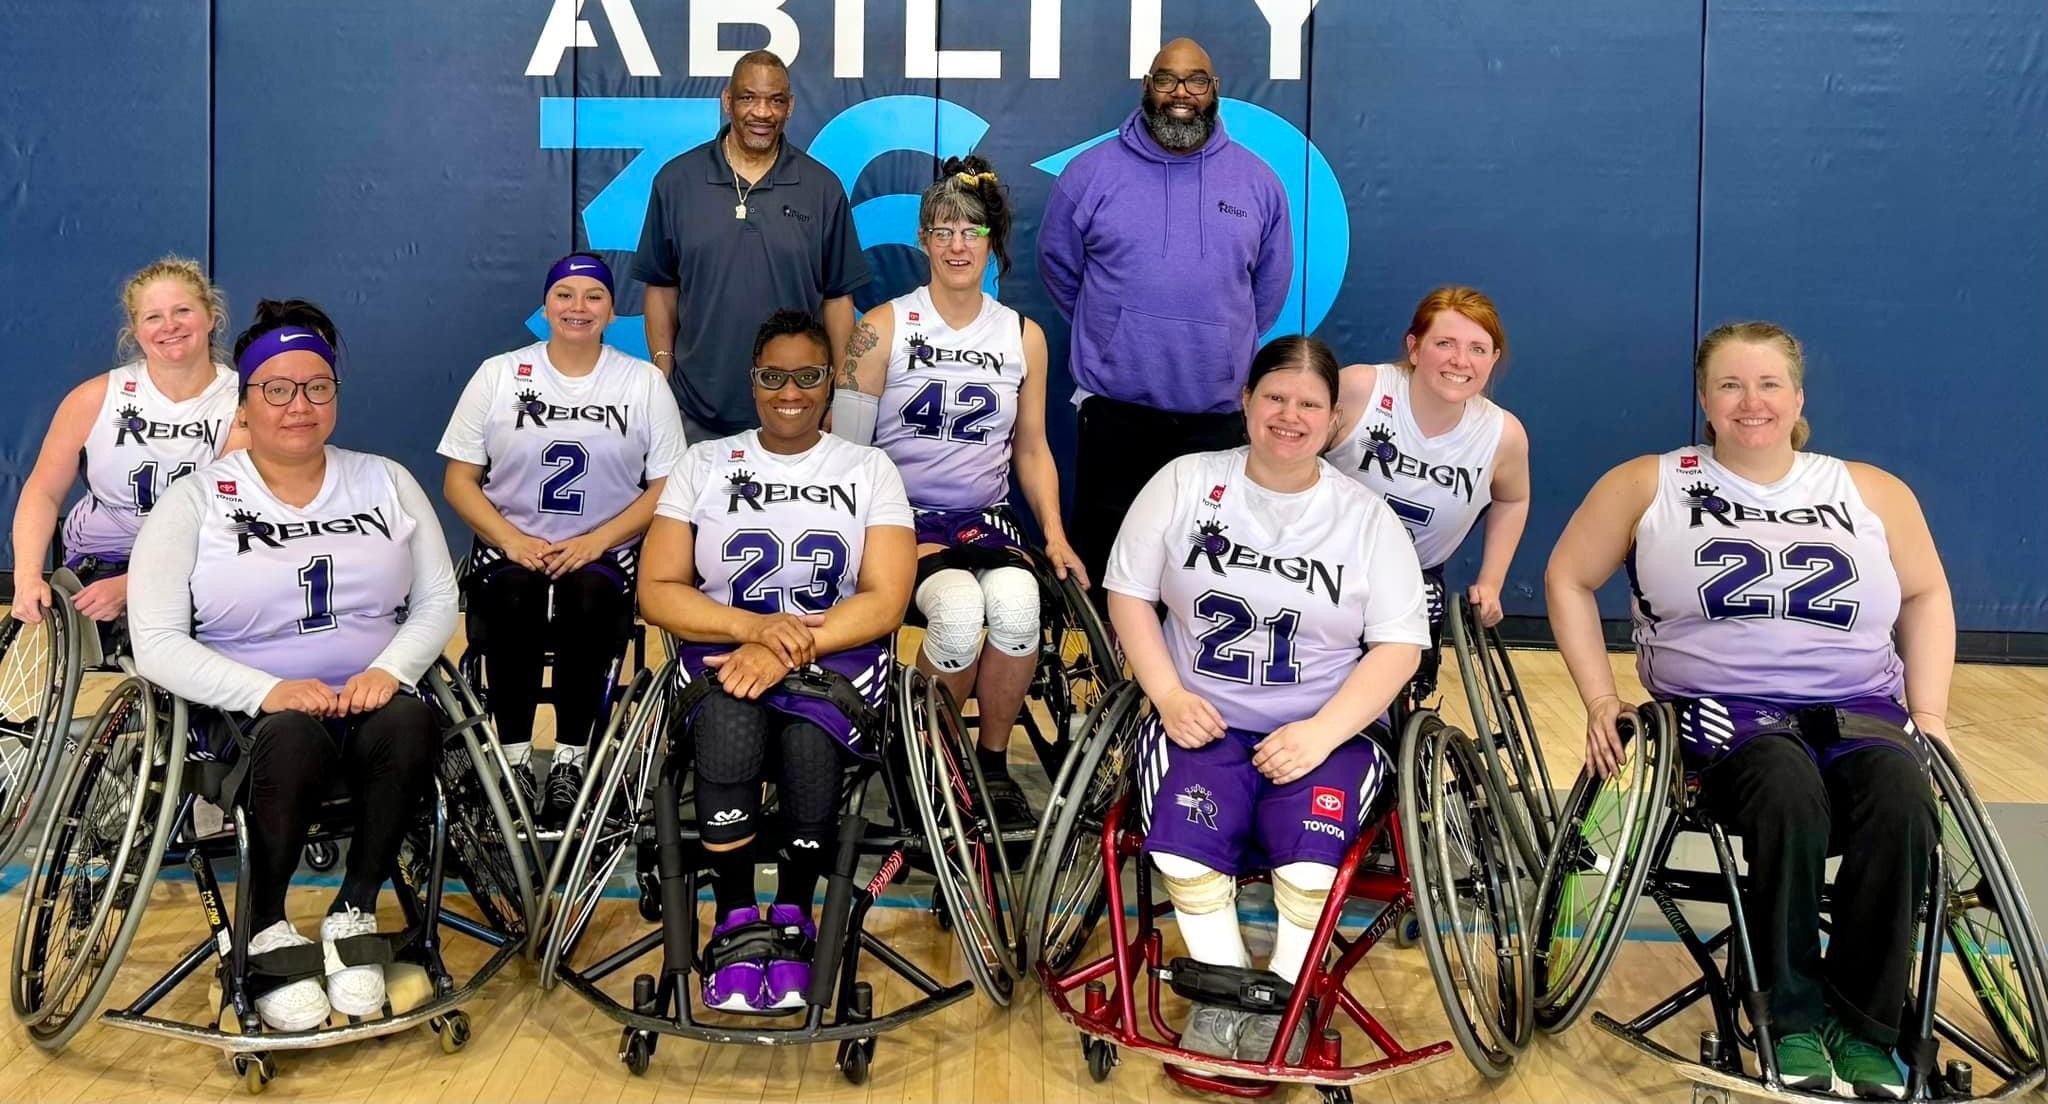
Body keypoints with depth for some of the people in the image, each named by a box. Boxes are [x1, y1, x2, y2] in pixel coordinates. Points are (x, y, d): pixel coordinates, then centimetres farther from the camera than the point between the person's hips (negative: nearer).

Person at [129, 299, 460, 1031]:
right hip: (245, 710, -2)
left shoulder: (386, 483, 10)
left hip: (370, 697, 2)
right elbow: (158, 644, -6)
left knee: (409, 725, -34)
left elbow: (438, 601, 7)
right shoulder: (195, 501, 2)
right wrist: (269, 691, -21)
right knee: (295, 738, -37)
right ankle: (266, 930, -11)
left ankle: (353, 915, -12)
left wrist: (390, 670, -14)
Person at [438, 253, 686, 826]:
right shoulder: (498, 375, 7)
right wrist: (512, 541, -12)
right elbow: (459, 480, 5)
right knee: (514, 602, -33)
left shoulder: (645, 383, 5)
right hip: (509, 548, 1)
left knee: (586, 604, -34)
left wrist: (595, 542, -12)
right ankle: (513, 759, -19)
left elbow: (665, 489, 2)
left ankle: (571, 759, -21)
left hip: (604, 552, 0)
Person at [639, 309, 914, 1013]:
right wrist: (754, 626, -15)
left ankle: (793, 917, -13)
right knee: (731, 727, -35)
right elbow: (657, 592, 3)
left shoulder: (870, 470, 9)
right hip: (723, 648, 1)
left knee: (809, 737, -35)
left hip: (837, 654, 0)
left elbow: (884, 602, -2)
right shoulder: (705, 463, 11)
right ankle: (734, 921, -18)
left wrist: (787, 651, -18)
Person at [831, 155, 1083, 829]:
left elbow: (1031, 448, 16)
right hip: (903, 515, -2)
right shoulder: (884, 328, 1)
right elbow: (845, 447, -1)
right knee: (958, 609, -33)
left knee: (1016, 602, -32)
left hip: (985, 519, 3)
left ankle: (993, 764, -8)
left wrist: (1055, 534, 3)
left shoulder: (1024, 336, 11)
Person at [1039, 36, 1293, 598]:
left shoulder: (1258, 182, 4)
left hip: (1217, 411, 1)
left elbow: (1270, 285, 14)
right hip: (1115, 408, -1)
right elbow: (1058, 266, 10)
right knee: (1102, 555, 8)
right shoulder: (1091, 173, -1)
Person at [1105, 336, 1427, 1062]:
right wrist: (1169, 696, -9)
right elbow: (1128, 593, 5)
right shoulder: (1184, 483, 4)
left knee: (1310, 847, -28)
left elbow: (1398, 647, -2)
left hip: (1331, 727, 0)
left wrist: (1321, 733, -17)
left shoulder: (1367, 518, 2)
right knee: (1183, 840, -28)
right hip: (1204, 718, 1)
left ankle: (1285, 998, -4)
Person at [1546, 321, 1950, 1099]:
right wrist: (1600, 698, 3)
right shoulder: (1647, 485, 10)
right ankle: (1793, 1015, -19)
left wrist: (1929, 715, 10)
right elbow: (1569, 579, 12)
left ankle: (1866, 1024, -18)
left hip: (1860, 705, 2)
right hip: (1722, 706, -2)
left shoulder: (1872, 493, 16)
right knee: (1790, 788, -37)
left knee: (1902, 796, -33)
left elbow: (1926, 597, 22)